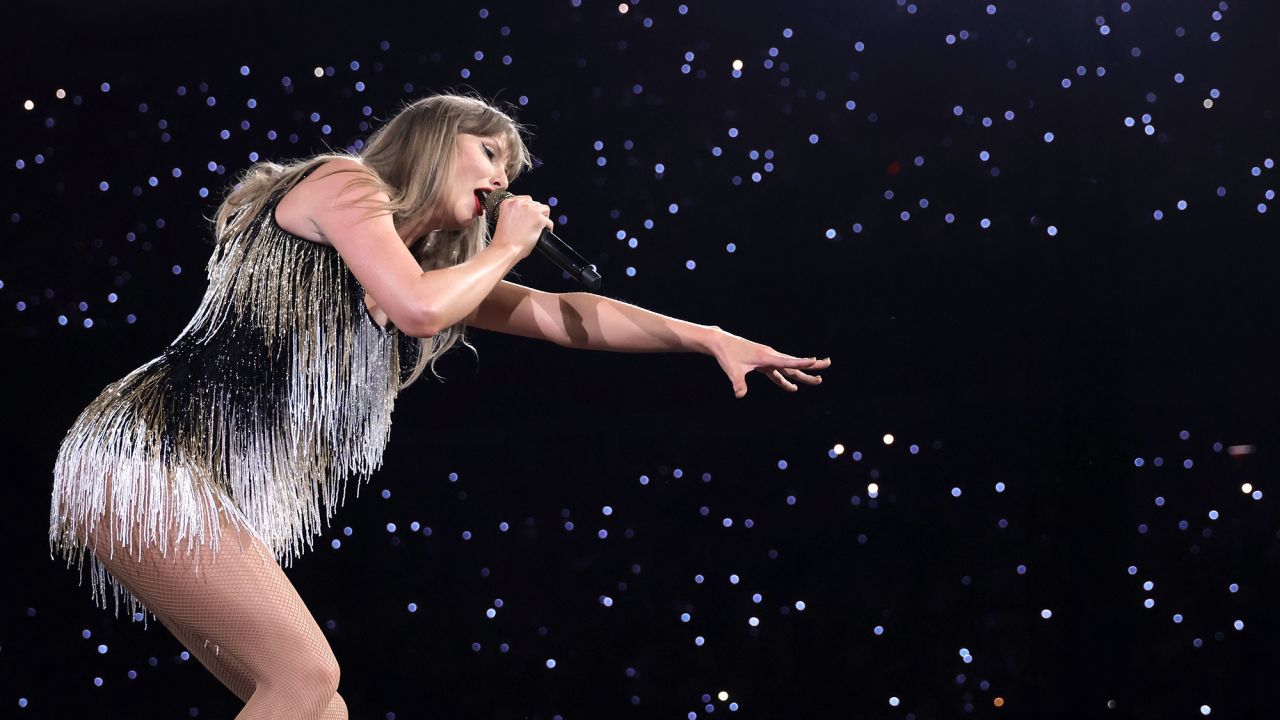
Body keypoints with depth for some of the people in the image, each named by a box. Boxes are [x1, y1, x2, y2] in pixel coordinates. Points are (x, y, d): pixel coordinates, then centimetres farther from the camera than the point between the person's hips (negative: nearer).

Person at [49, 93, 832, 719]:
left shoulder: (429, 263, 23)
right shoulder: (344, 183, -3)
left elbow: (562, 314, 22)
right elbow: (418, 309, -20)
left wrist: (709, 338, 17)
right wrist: (507, 246, -1)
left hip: (195, 492, 9)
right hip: (151, 458, -9)